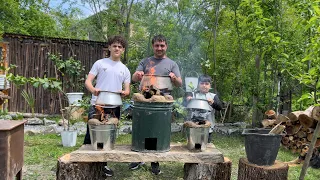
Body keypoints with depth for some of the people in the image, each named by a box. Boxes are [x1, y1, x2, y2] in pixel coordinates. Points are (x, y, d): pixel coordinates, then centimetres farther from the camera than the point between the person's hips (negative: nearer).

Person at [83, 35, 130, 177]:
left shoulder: (125, 69, 13)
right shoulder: (100, 63, 4)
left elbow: (127, 89, 9)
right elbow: (87, 81, -2)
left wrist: (124, 92, -15)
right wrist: (93, 89, -24)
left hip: (114, 107, 3)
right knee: (91, 134, 0)